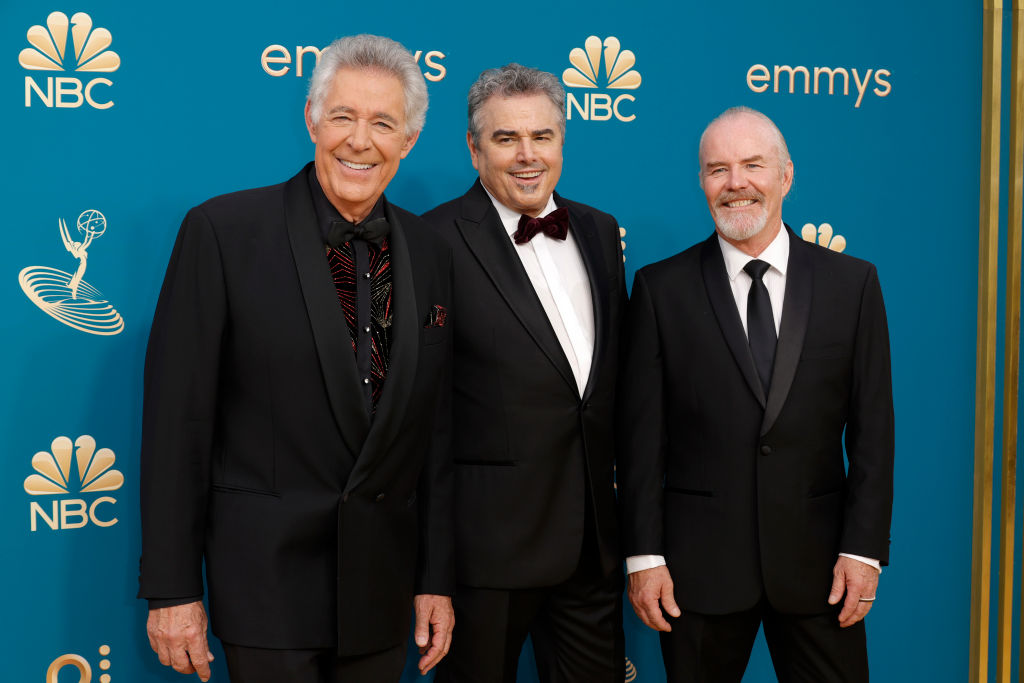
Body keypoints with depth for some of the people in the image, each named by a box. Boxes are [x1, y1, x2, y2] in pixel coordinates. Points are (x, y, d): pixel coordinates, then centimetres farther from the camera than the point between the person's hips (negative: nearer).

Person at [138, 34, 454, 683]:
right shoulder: (222, 231, -8)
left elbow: (437, 433, 8)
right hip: (267, 576, -4)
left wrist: (437, 578, 7)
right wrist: (172, 589, -9)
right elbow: (177, 420, -9)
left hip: (383, 581, 4)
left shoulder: (431, 254, 5)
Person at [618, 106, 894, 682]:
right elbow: (642, 435, -2)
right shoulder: (662, 288, 0)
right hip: (699, 564, -1)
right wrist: (644, 555, -5)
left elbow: (872, 429, 1)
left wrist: (863, 549, -4)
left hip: (818, 559, 1)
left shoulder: (852, 283, 3)